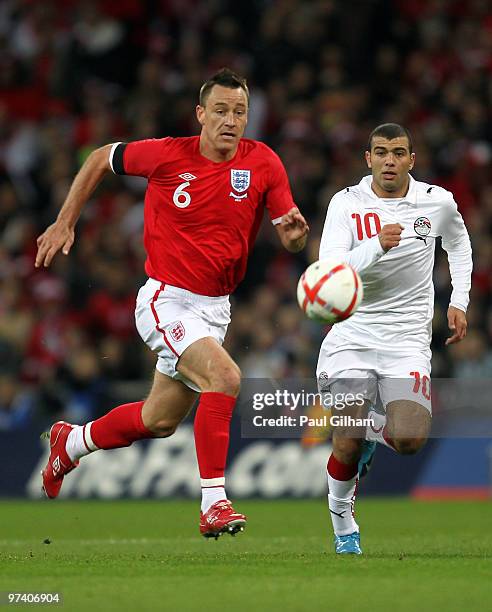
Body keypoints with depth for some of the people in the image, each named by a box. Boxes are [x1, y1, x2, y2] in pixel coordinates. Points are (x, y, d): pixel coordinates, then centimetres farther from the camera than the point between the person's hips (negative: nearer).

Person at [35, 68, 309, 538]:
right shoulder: (168, 155, -13)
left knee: (160, 421, 16)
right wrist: (65, 223, 4)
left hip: (215, 307, 5)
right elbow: (100, 159, 4)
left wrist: (294, 231, -25)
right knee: (224, 376, -28)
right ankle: (213, 504, -24)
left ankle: (71, 442, 43)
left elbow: (290, 238, -1)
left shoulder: (263, 164, -5)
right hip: (166, 301, -5)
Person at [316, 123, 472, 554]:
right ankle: (342, 518, 20)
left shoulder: (437, 202, 0)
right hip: (352, 336, -1)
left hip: (408, 340, 1)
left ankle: (377, 427, 19)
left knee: (409, 440, -19)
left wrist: (459, 301, 14)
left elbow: (458, 243, 23)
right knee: (348, 443, -10)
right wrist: (377, 246, -33)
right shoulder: (347, 203, -6)